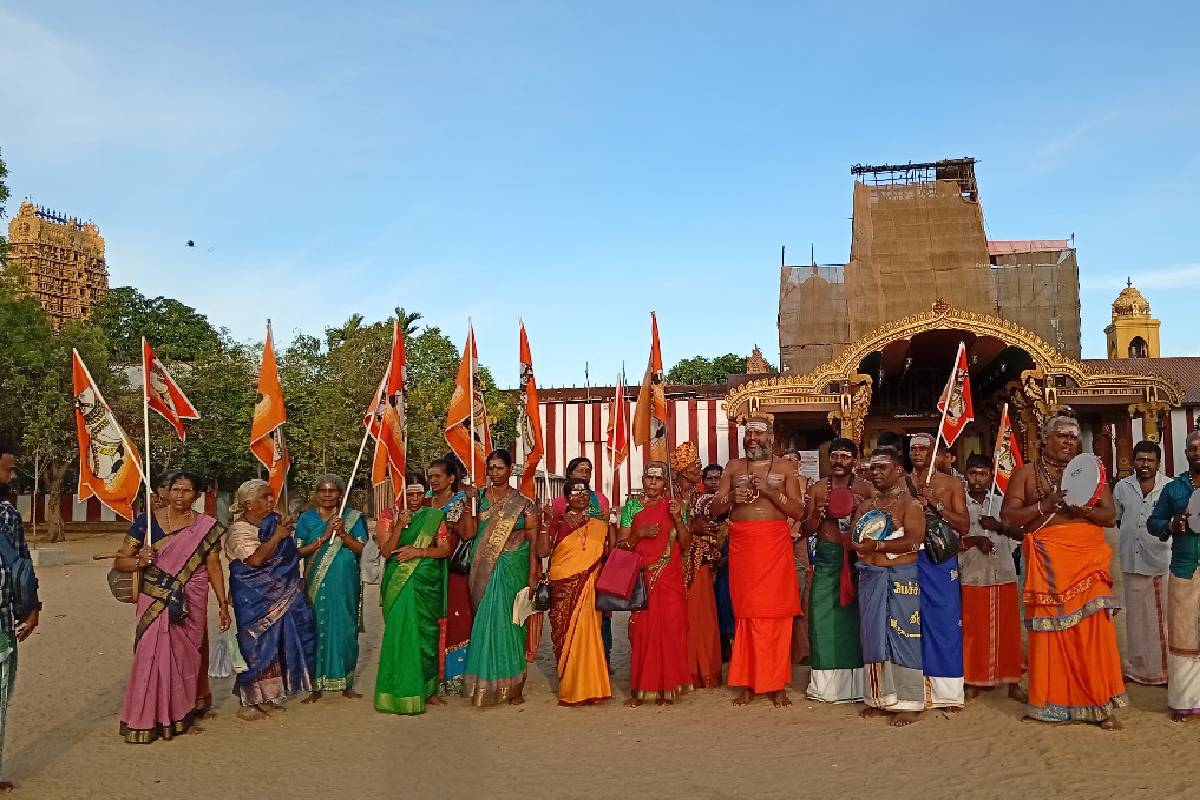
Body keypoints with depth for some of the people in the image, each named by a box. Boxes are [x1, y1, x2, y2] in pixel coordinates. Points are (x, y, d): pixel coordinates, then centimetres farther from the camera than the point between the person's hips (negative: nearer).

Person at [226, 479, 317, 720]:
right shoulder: (239, 530, -13)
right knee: (255, 645, -3)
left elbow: (289, 555, 19)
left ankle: (269, 695, 21)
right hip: (254, 599, -7)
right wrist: (277, 537, -19)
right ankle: (248, 702, 7)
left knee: (276, 643, 10)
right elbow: (255, 559, -27)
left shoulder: (275, 521, 7)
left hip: (280, 595, 7)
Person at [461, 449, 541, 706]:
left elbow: (533, 541, -1)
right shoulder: (479, 498, 9)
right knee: (486, 620, 0)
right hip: (484, 569, 2)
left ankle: (511, 685, 6)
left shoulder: (523, 504, 1)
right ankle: (486, 682, 10)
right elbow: (469, 533, 6)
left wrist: (533, 575, -6)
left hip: (512, 569, -2)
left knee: (506, 620, -4)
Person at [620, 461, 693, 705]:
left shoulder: (673, 505, 7)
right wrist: (639, 534, -12)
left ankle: (666, 687, 5)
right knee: (641, 630, -3)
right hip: (641, 578, 0)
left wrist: (678, 519, -11)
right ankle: (639, 688, 4)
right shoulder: (632, 506, 7)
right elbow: (622, 544, 5)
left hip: (670, 578, 0)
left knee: (669, 628, -4)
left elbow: (686, 544, 3)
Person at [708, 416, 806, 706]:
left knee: (776, 611, -3)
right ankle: (748, 682, 7)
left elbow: (798, 511, 1)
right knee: (746, 611, 0)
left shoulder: (784, 468, 9)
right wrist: (731, 498, -10)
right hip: (742, 545, 1)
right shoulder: (733, 467, 14)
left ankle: (776, 683, 4)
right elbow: (715, 508, 10)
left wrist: (770, 491, -11)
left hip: (775, 543, -1)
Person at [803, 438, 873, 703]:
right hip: (826, 558, 1)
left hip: (856, 558, -1)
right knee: (823, 618, -1)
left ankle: (855, 682, 10)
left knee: (854, 617, 0)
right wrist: (817, 515, -13)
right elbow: (807, 531, 6)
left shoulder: (865, 490, 3)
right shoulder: (817, 489, 7)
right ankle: (826, 683, 9)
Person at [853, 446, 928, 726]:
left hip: (901, 579, -6)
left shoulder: (910, 503, -4)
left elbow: (914, 540, -16)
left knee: (902, 636, -5)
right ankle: (880, 698, 15)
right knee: (874, 637, 6)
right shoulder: (866, 505, 16)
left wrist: (878, 545, -17)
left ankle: (908, 703, 2)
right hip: (871, 578, 6)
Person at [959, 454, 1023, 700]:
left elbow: (1021, 533, 5)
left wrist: (999, 527, -9)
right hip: (972, 576, -1)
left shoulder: (1002, 502, 7)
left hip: (1004, 575, 2)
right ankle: (973, 680, 13)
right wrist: (974, 540, -16)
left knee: (1007, 629, 5)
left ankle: (1012, 682, 13)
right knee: (973, 630, 2)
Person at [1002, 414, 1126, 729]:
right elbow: (1008, 517, 0)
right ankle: (1053, 702, 11)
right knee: (1050, 628, -1)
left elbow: (1110, 516, 8)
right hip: (1047, 559, -1)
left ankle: (1101, 703, 6)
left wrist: (1085, 509, -12)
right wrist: (1045, 504, -13)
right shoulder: (1025, 473, 7)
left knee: (1094, 625, -5)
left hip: (1088, 556, 1)